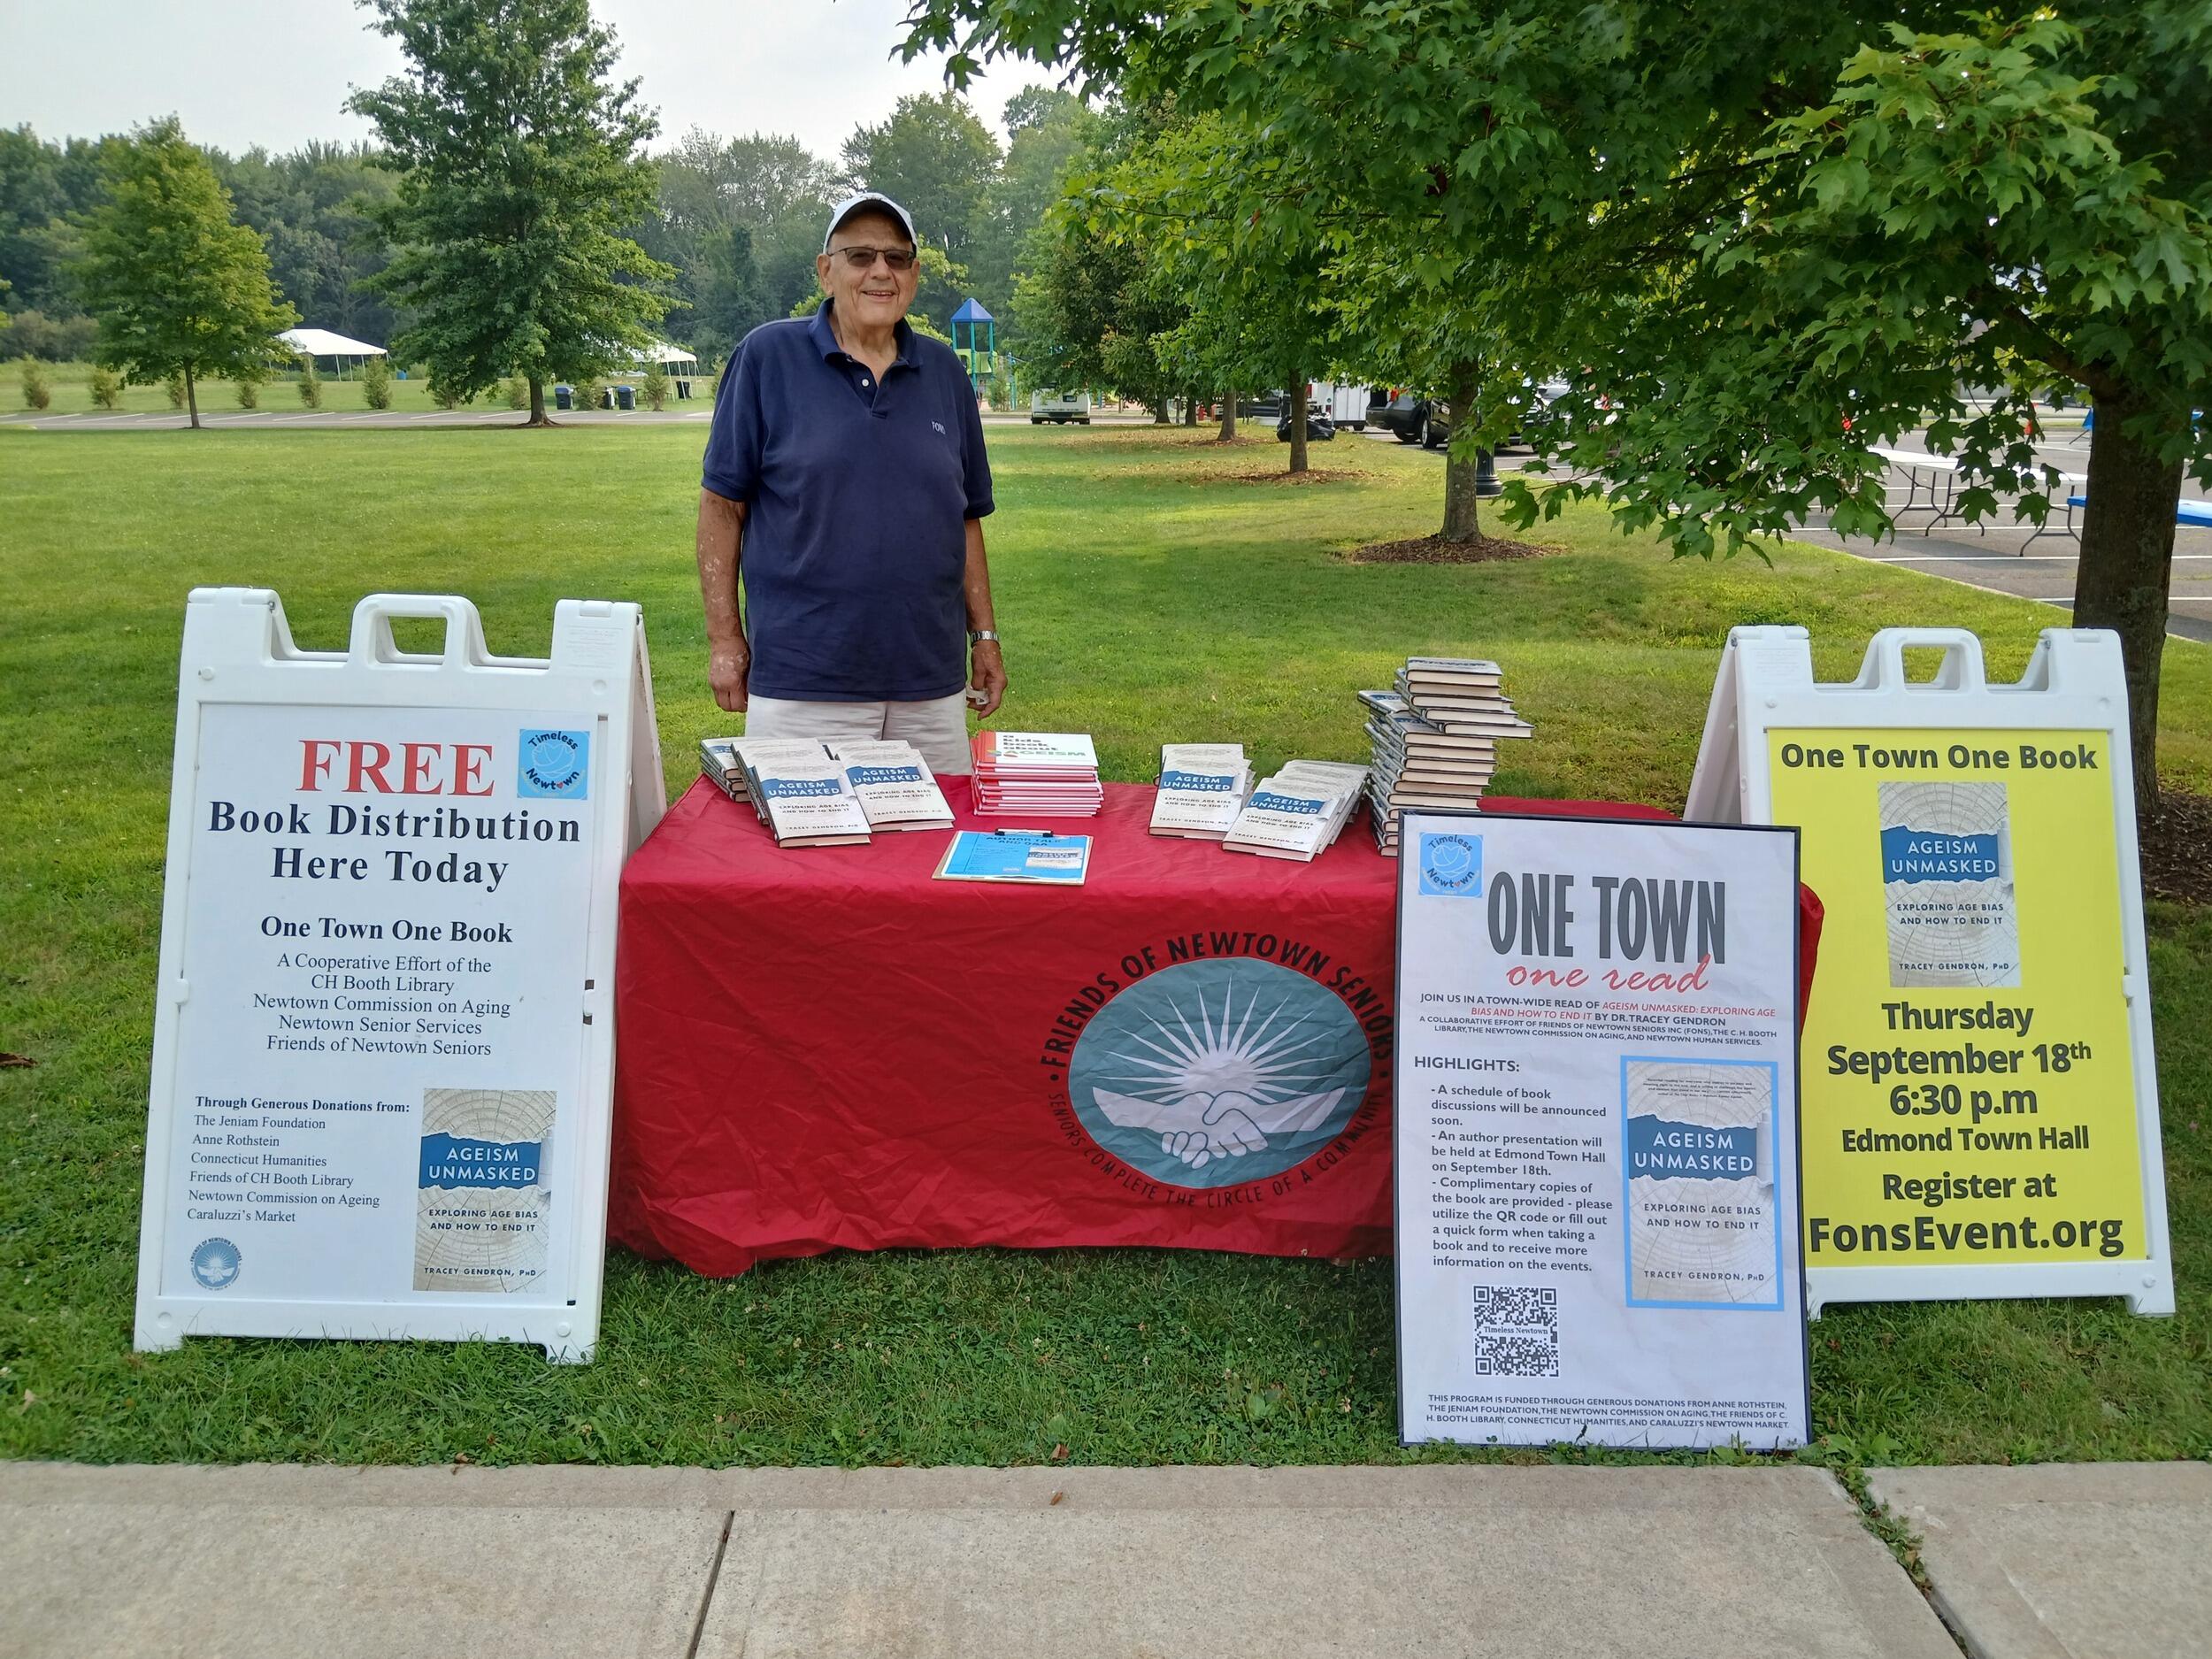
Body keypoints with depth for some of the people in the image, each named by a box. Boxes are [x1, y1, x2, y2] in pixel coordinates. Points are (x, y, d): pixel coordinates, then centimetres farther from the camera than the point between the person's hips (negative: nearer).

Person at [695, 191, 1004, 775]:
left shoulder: (944, 371, 11)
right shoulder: (768, 356, -1)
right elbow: (723, 503, 0)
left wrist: (984, 636, 12)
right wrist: (725, 639, -4)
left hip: (931, 683, 4)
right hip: (799, 683, -3)